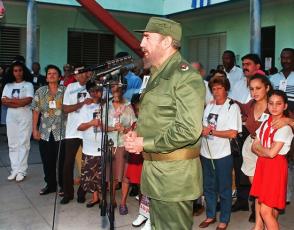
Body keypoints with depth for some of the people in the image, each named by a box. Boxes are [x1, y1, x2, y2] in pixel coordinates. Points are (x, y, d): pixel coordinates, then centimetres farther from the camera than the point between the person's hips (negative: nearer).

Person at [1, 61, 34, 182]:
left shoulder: (28, 85, 1)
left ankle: (21, 171, 3)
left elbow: (28, 100, -13)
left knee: (23, 143, -2)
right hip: (11, 117, 4)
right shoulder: (8, 86, 11)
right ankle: (14, 170, 12)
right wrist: (20, 102, -14)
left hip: (25, 117, -4)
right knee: (12, 144, 6)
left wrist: (10, 100, -8)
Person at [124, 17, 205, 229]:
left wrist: (145, 144, -17)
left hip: (174, 176, -9)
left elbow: (189, 130, -24)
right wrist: (137, 133, 4)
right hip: (154, 172, 9)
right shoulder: (157, 76, 16)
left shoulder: (186, 77, -15)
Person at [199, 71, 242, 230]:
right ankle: (210, 215, 33)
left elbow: (233, 133, -16)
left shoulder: (233, 107, -9)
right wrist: (202, 130, -6)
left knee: (224, 189, 8)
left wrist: (211, 131, -15)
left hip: (223, 155, -6)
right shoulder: (209, 106, 10)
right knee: (208, 187, 17)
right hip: (206, 153, 6)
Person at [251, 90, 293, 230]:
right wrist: (265, 151, -10)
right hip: (262, 165, 7)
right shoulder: (265, 123, 9)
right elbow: (254, 147, 9)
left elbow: (272, 153, -19)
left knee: (266, 211, -8)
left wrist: (259, 146, -2)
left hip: (276, 167, -7)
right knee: (260, 203, 9)